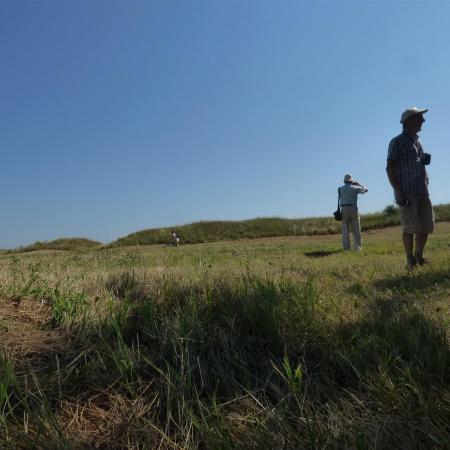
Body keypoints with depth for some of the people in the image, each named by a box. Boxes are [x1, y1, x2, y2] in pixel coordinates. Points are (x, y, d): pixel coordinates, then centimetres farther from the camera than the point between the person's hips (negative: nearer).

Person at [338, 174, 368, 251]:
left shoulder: (340, 189, 7)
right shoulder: (355, 188, 3)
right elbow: (364, 189, 21)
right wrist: (356, 183, 27)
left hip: (344, 210, 1)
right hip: (353, 209, -1)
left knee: (345, 230, 3)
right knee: (356, 230, 6)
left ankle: (346, 247, -2)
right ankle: (357, 246, 3)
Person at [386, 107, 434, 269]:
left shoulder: (417, 141, 20)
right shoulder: (398, 141, -3)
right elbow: (389, 167, -11)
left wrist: (426, 159, 7)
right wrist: (398, 192, -18)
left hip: (422, 192, 7)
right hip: (407, 193, -7)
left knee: (426, 226, 7)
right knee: (411, 227, -7)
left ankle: (419, 256, 21)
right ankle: (410, 260, 5)